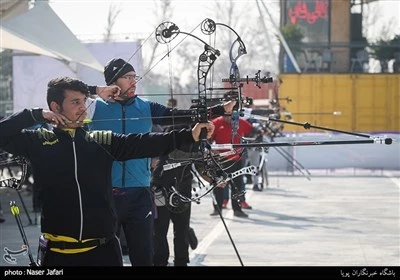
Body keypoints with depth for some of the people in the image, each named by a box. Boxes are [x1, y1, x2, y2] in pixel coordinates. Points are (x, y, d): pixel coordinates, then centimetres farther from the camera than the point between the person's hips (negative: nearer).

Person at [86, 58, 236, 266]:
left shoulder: (147, 108, 7)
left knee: (144, 256, 6)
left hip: (139, 194, 2)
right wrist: (96, 90, -18)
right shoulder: (96, 107, 0)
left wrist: (222, 109, -12)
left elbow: (178, 116, -2)